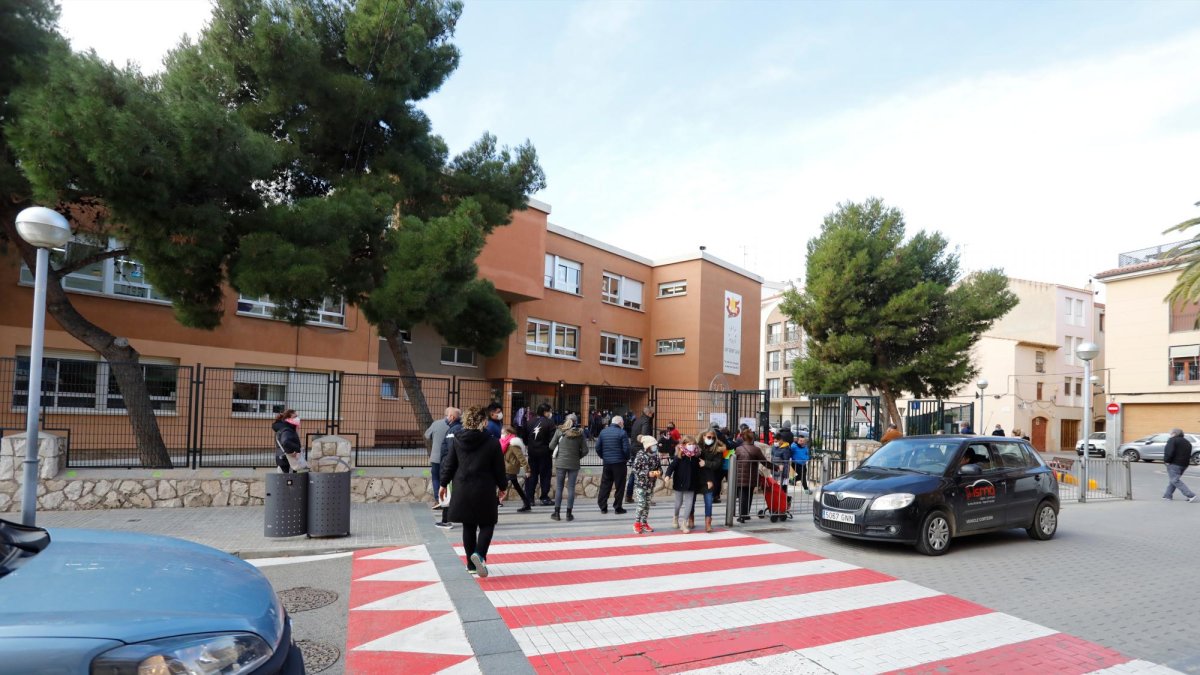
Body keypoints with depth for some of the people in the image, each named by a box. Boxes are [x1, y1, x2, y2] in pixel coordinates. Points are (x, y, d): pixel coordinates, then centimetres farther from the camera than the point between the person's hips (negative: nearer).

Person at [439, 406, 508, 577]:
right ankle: (479, 554, -14)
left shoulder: (458, 440, -1)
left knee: (468, 526, 14)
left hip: (462, 491, 4)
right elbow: (499, 468, -3)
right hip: (484, 491, -3)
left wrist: (444, 484, 17)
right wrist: (503, 486, 12)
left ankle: (471, 564, 19)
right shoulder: (492, 443, -10)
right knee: (487, 524, 9)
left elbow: (449, 464, 5)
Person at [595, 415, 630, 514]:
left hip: (606, 462, 5)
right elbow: (626, 449, -12)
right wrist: (627, 459, 4)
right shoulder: (622, 433, -9)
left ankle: (603, 507, 12)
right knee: (619, 486, 4)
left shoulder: (603, 432, 7)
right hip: (619, 462, -5)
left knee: (605, 485, 11)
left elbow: (598, 447, 7)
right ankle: (617, 507, 7)